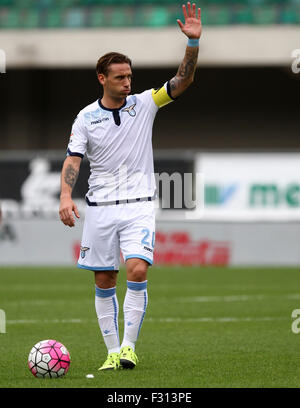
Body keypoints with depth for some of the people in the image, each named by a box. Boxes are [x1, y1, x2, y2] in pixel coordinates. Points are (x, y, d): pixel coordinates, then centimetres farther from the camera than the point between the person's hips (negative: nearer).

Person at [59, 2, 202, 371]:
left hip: (139, 205, -1)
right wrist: (66, 197, -18)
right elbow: (73, 159, -2)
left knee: (137, 271, -18)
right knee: (104, 282, 4)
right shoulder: (86, 117, 3)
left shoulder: (144, 104, 3)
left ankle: (129, 346, -10)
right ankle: (112, 351, 13)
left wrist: (193, 42, -20)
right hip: (100, 207, 1)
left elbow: (182, 81, -6)